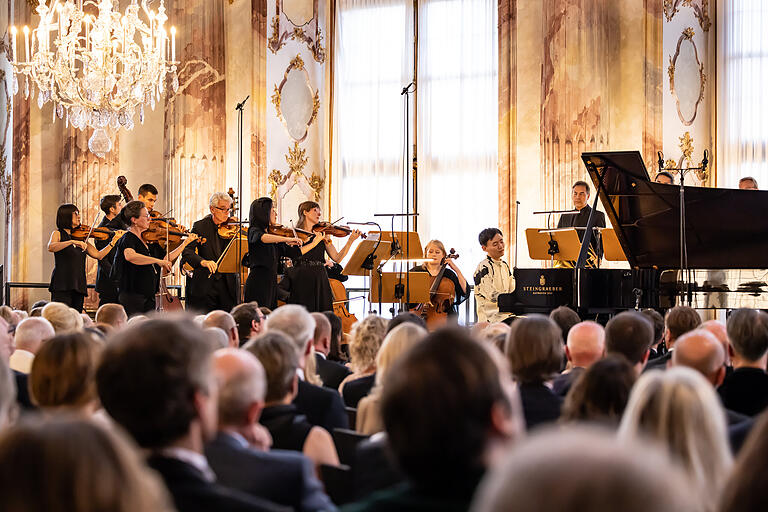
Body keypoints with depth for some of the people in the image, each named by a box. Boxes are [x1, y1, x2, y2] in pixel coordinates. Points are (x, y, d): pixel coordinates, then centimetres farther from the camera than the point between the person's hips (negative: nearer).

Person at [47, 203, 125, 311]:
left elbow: (98, 255, 8)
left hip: (79, 286, 5)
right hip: (62, 286, -5)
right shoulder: (58, 234, 3)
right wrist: (72, 242, -29)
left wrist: (114, 241, 1)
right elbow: (51, 247, -19)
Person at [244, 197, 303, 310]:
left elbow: (296, 252, 16)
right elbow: (261, 238, -30)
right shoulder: (254, 231, -5)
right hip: (258, 283, -7)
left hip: (272, 283, 7)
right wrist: (287, 239, -36)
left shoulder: (273, 234, 16)